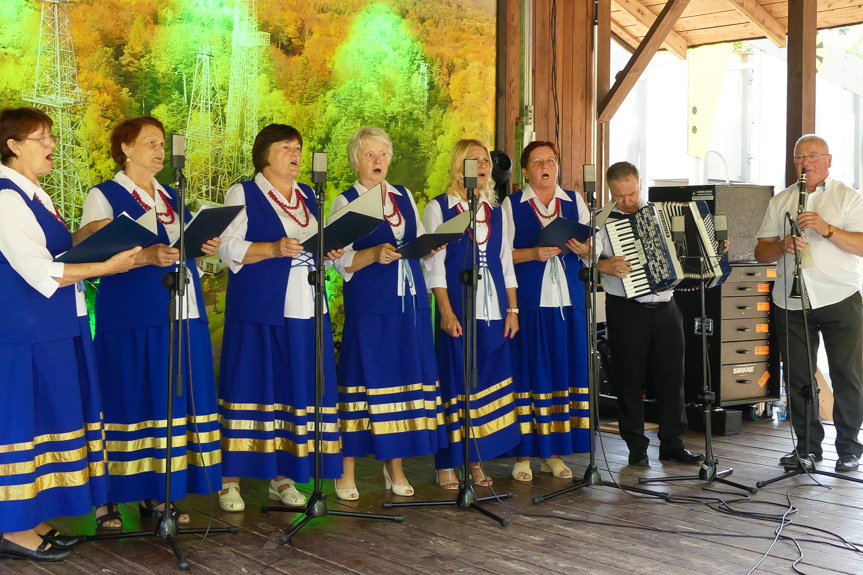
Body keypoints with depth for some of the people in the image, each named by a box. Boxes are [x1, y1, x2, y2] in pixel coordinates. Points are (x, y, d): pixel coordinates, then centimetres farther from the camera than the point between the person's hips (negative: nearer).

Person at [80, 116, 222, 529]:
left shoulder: (171, 197, 20)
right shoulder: (103, 196, 1)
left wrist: (205, 248, 3)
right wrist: (146, 256, -24)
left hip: (182, 314, 6)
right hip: (130, 319, -6)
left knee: (175, 401, 5)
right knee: (127, 400, -6)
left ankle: (156, 494, 13)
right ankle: (108, 499, 2)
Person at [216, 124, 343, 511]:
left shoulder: (308, 197, 19)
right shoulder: (243, 194, 1)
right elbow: (228, 248, -9)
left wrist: (329, 253, 3)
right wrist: (274, 249, -21)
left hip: (304, 311, 6)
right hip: (258, 310, -5)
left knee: (298, 388, 5)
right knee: (250, 387, -5)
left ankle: (282, 476, 14)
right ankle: (231, 480, 3)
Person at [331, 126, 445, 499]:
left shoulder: (404, 196, 16)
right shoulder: (345, 202, 1)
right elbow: (343, 260, -7)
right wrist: (375, 254, -24)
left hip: (410, 301, 5)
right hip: (368, 304, -5)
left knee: (405, 376, 4)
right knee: (364, 376, -5)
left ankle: (395, 466, 14)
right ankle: (347, 472, 3)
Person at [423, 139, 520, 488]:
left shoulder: (496, 211, 15)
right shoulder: (439, 208, 1)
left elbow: (506, 262, 15)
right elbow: (434, 264, -4)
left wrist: (512, 309, 7)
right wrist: (446, 312, -13)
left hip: (493, 311, 5)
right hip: (457, 308, -4)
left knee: (489, 382, 4)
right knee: (454, 384, -4)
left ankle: (477, 461, 13)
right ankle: (447, 465, 4)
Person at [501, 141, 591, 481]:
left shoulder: (574, 202, 15)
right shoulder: (512, 205, 6)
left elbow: (592, 250, 14)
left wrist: (583, 249, -8)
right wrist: (533, 253, -15)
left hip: (569, 300, 3)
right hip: (528, 301, -3)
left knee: (565, 372, 2)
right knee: (528, 373, -5)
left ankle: (554, 453, 11)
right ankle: (523, 454, 3)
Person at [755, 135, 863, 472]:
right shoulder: (780, 202, 14)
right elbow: (761, 253, 9)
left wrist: (827, 229, -19)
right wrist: (783, 245, -11)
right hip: (791, 303, 3)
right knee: (797, 378, 6)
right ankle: (808, 446, 19)